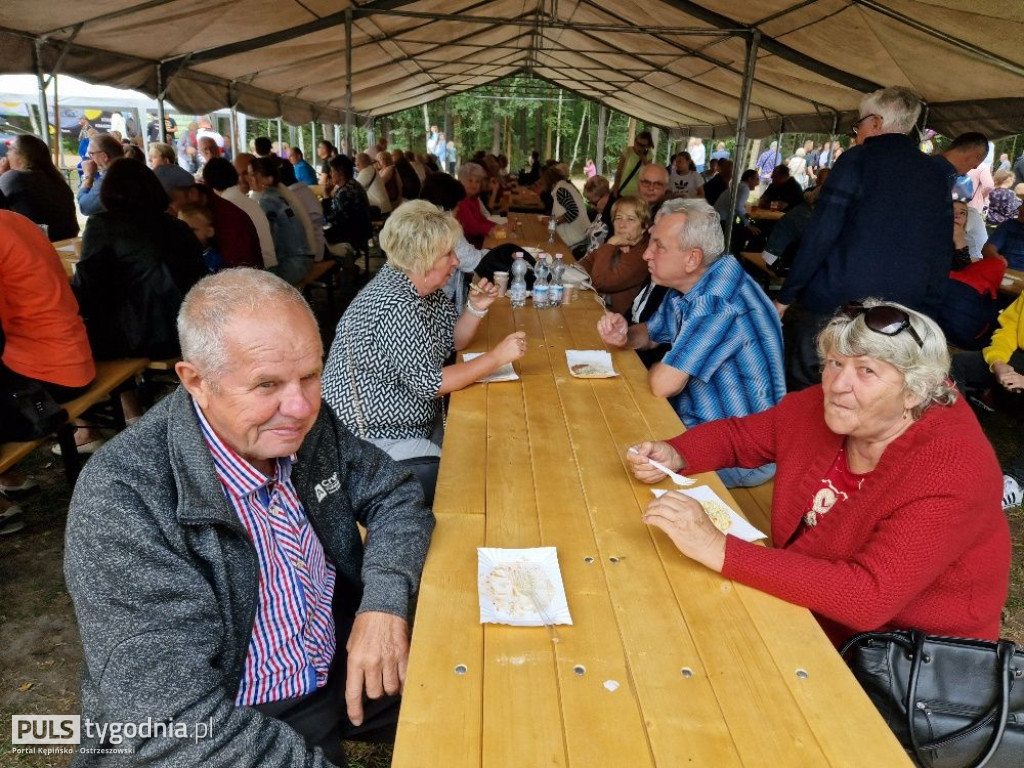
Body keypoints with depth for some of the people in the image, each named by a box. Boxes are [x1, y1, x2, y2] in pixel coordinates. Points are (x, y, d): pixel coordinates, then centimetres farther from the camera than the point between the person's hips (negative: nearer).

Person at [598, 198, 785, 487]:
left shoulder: (719, 300, -29)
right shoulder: (686, 286, 1)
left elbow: (663, 383, -31)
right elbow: (651, 333, 18)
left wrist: (656, 369, -6)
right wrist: (625, 336, -6)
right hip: (698, 424, 8)